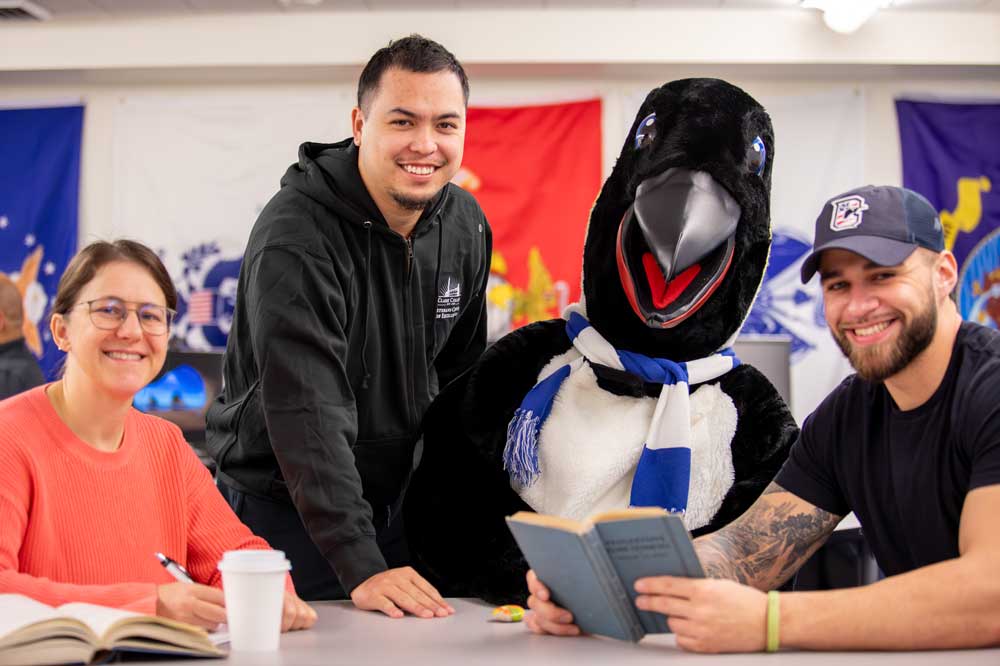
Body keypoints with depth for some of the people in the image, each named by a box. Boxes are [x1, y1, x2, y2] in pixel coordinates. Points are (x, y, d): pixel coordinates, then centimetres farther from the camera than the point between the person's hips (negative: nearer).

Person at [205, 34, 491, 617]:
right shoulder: (295, 238, -24)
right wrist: (361, 566, -37)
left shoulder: (465, 226, -2)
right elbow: (308, 414, -31)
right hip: (284, 509, -6)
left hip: (397, 501, 6)